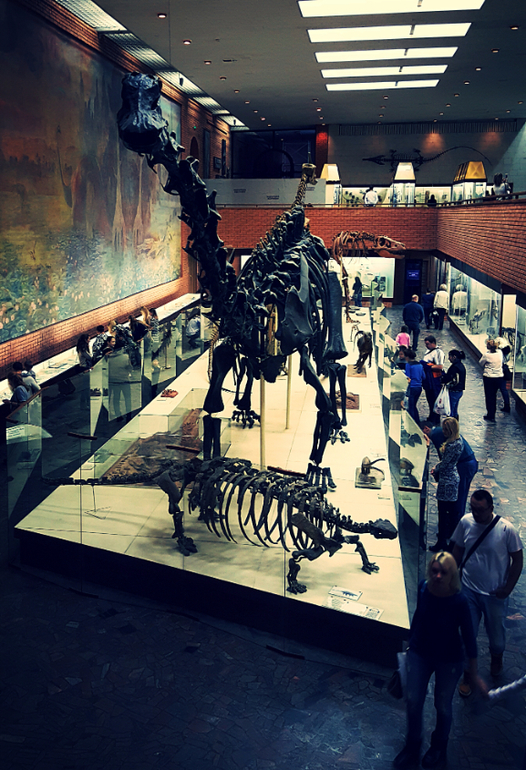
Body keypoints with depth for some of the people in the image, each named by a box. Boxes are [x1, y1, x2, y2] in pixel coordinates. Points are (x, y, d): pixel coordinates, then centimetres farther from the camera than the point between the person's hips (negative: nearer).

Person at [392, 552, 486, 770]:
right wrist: (410, 643, 15)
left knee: (443, 706, 15)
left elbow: (468, 637, -16)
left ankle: (439, 748, 44)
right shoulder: (423, 588, -17)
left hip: (448, 661, -3)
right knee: (413, 702, 10)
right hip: (419, 654, 3)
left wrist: (474, 674, -9)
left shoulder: (459, 601, -26)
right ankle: (412, 748, 36)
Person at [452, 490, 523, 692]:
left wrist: (508, 588, -9)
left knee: (496, 632, 17)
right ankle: (467, 675, 29)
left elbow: (517, 559, -8)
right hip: (469, 590, 2)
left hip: (494, 593, -2)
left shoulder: (506, 529, -19)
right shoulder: (465, 522, -10)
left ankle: (497, 658, 51)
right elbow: (458, 550, 5)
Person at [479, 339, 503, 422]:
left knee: (489, 397, 7)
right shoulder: (500, 353, -5)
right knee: (494, 396, 19)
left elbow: (481, 362, -3)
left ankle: (490, 416, 10)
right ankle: (492, 414, 29)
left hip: (489, 377, -5)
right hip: (499, 377, 5)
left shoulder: (487, 355, -18)